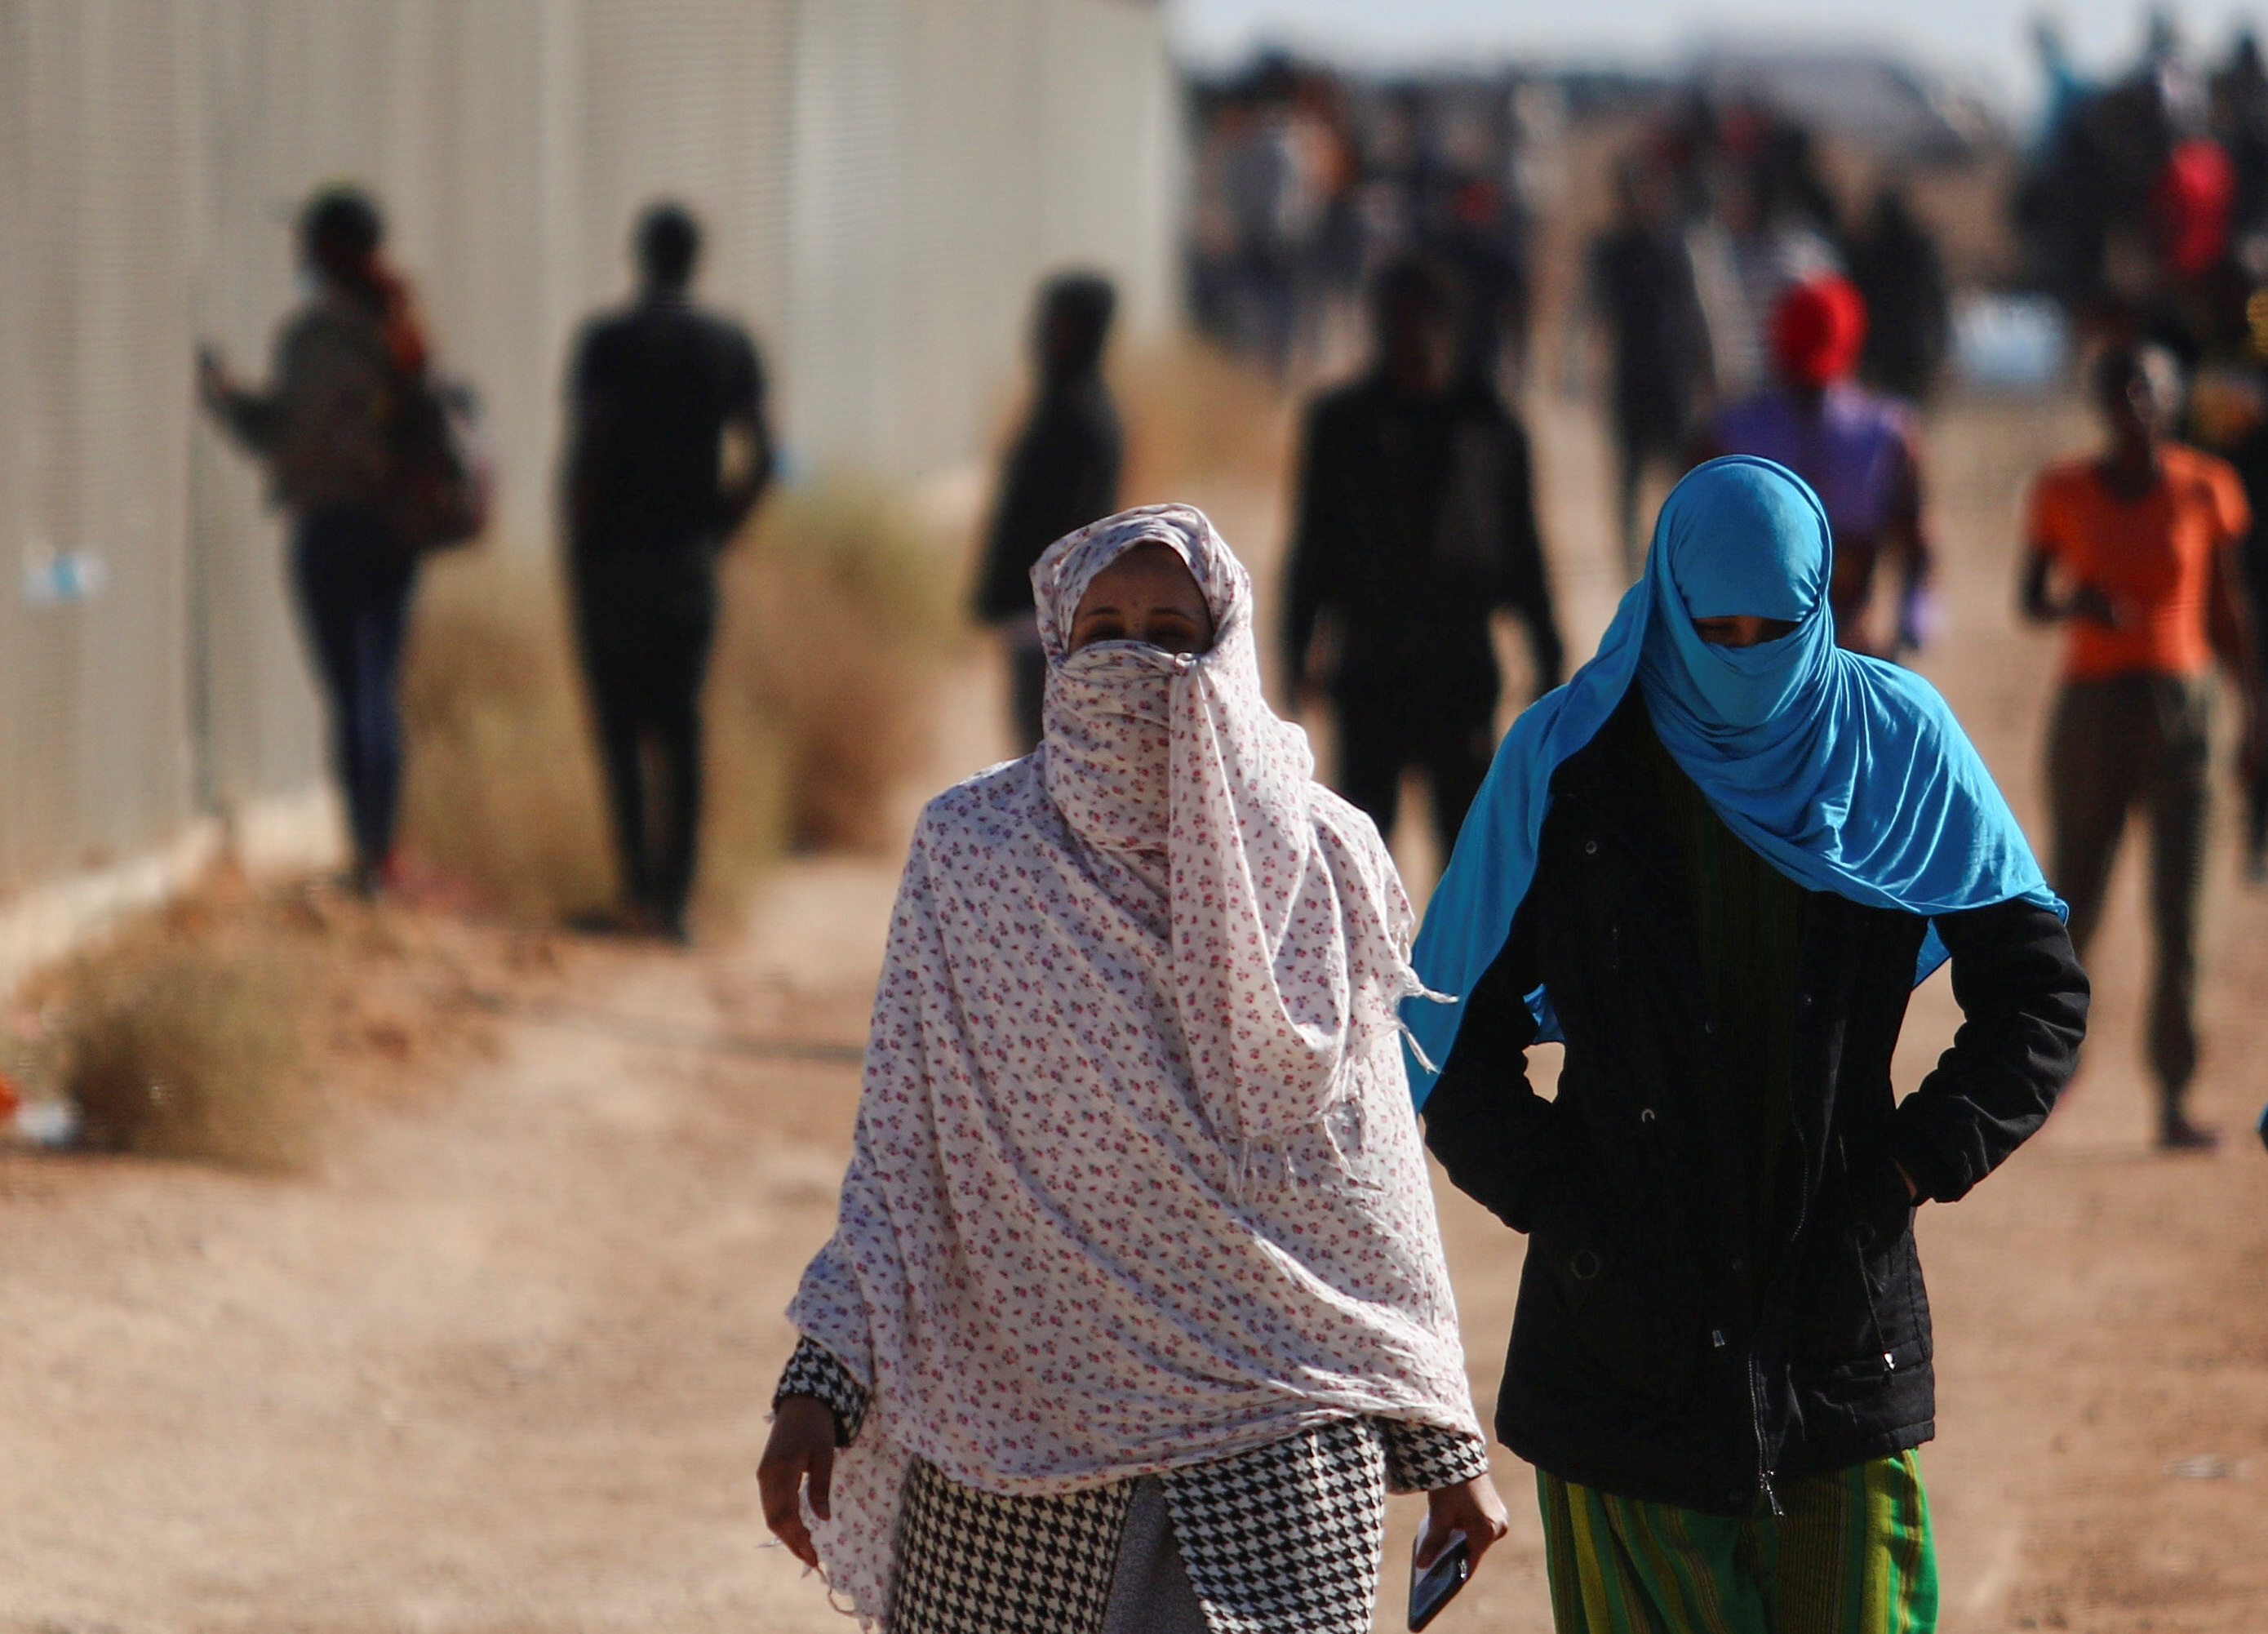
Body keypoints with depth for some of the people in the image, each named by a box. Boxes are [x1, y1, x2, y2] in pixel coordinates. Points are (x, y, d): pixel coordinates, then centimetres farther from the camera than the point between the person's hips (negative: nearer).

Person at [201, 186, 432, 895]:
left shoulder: (314, 332, -12)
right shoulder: (400, 321, 8)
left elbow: (289, 434, -15)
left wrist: (221, 391, 0)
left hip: (334, 522, -6)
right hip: (399, 522, 6)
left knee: (350, 696, -4)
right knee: (380, 690, 14)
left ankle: (366, 854, -7)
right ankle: (384, 852, 15)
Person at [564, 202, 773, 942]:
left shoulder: (608, 341, -8)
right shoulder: (729, 346, 5)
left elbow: (586, 453, -13)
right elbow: (758, 459, 2)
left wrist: (574, 550, -6)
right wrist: (714, 533, 13)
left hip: (615, 554, -4)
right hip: (691, 561, 4)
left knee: (617, 724, 2)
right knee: (680, 728, 6)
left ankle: (638, 885, -8)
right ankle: (674, 899, 3)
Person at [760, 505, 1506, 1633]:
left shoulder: (1319, 861, 4)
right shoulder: (970, 852, 2)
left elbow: (1376, 1180, 8)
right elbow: (898, 1156, 4)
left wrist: (1442, 1444, 8)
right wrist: (821, 1385, -5)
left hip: (1269, 1437, 0)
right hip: (1017, 1418, 0)